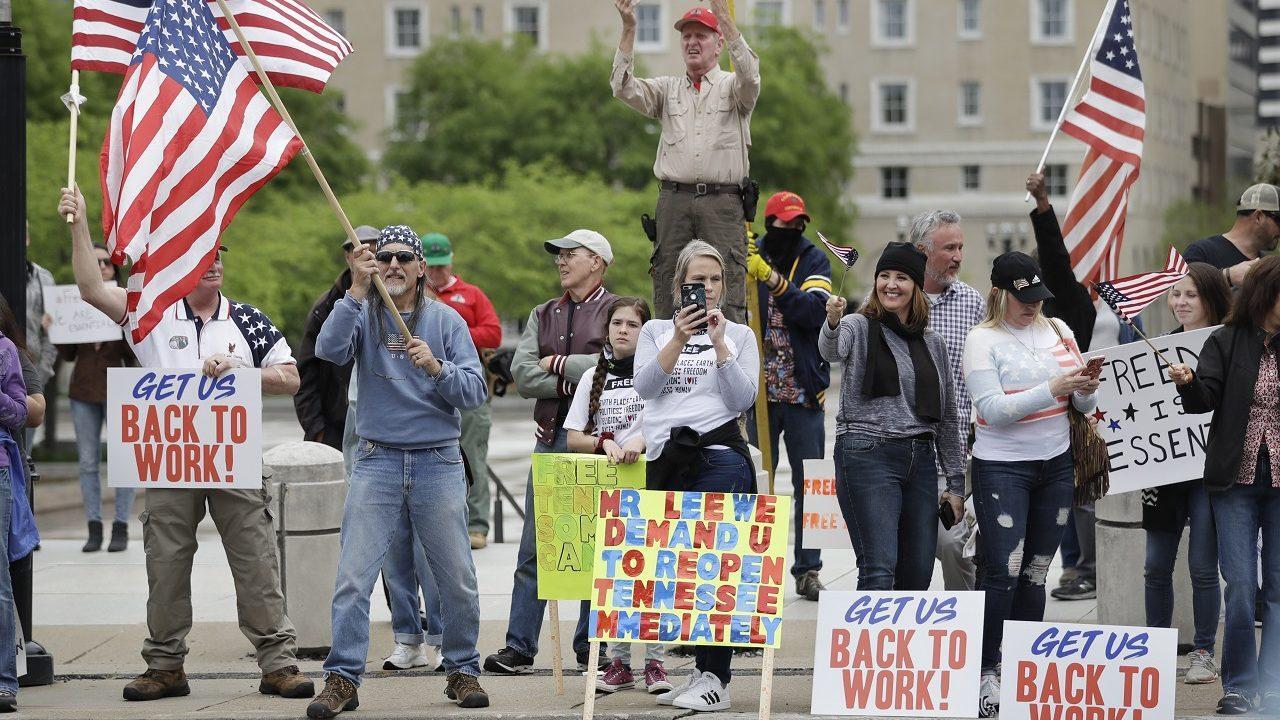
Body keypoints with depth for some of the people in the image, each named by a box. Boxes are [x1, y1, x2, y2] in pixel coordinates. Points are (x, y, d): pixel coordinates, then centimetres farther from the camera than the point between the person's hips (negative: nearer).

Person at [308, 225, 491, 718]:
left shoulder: (446, 320, 5)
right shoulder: (362, 314, 4)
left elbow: (475, 391, -1)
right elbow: (330, 349, -17)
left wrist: (436, 367, -20)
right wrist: (357, 290, -26)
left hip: (438, 461, 1)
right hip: (378, 460, -1)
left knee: (458, 580, 4)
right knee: (353, 578, -7)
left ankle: (462, 672, 20)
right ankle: (342, 680, -3)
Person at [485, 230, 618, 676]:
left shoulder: (615, 311, 0)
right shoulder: (543, 316, 16)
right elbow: (523, 374, 3)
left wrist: (557, 363, -6)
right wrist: (576, 381, -9)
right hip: (551, 438, 5)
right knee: (533, 548, 2)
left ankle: (590, 647, 9)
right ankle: (519, 647, 3)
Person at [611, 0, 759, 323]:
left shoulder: (732, 87, 12)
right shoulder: (667, 89, 20)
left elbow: (749, 75, -12)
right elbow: (623, 88, 4)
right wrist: (628, 28, -8)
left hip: (723, 202, -3)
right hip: (674, 199, 3)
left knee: (727, 299, -9)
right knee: (667, 300, -1)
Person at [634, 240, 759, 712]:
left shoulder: (739, 335, 12)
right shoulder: (655, 331, 16)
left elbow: (743, 399, 0)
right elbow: (645, 386, -1)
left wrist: (719, 343, -6)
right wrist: (679, 339, -11)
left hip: (718, 457, -3)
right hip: (664, 461, 3)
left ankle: (715, 678, -10)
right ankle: (701, 673, 10)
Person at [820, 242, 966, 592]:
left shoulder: (933, 343, 16)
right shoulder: (859, 327, 2)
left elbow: (947, 417, 19)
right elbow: (831, 351, -23)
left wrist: (956, 482, 16)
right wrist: (833, 323, -45)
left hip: (920, 460, 5)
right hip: (868, 455, -5)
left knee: (918, 575, 3)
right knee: (879, 569, -16)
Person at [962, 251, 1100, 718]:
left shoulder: (1058, 330, 8)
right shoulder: (983, 339, -6)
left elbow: (1085, 406, 11)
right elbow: (992, 408, -17)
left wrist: (1086, 390, -12)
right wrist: (1052, 390, -25)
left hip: (1056, 464, 5)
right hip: (1002, 467, -5)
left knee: (1035, 572, 9)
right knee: (1003, 571, -11)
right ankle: (985, 673, -2)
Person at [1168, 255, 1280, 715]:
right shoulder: (1226, 342, 1)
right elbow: (1206, 398, -7)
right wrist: (1188, 384, -26)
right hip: (1237, 479, -1)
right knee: (1240, 585, -3)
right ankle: (1239, 685, 7)